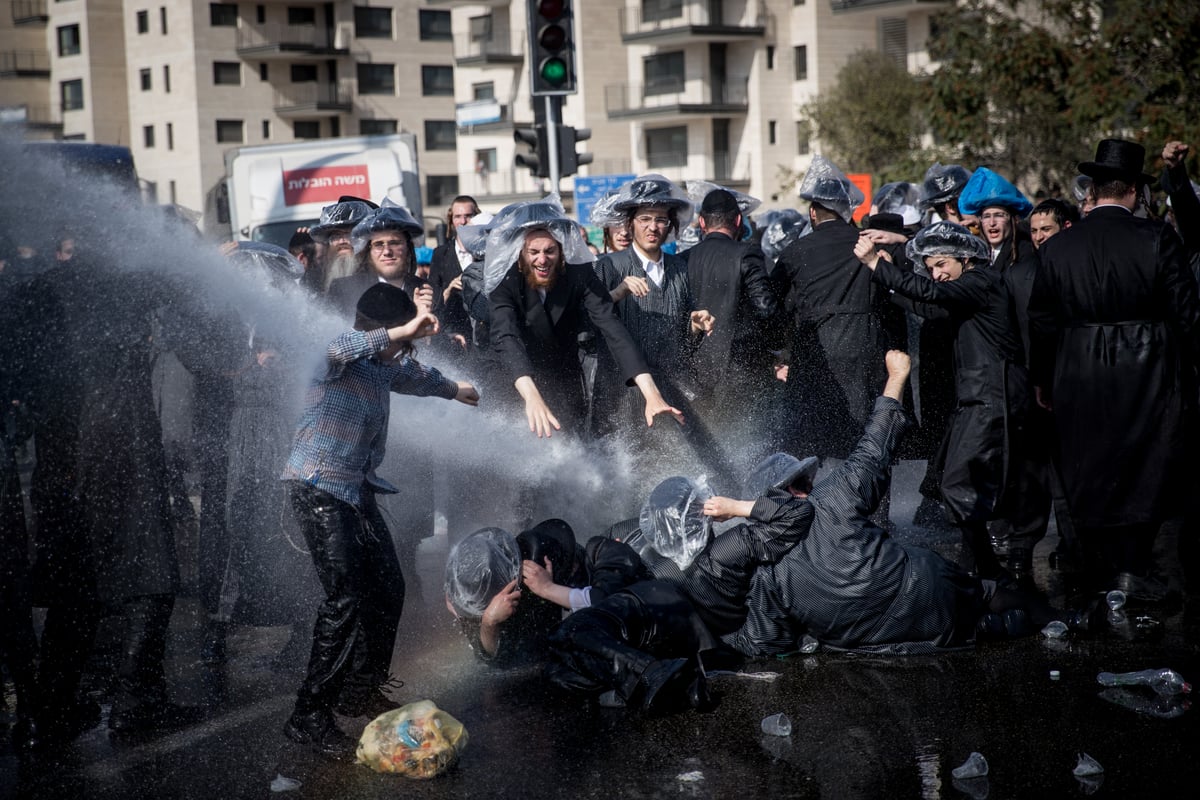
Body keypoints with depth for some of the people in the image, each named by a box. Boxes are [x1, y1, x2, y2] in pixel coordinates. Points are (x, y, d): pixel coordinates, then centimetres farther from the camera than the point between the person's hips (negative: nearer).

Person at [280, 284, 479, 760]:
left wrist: (455, 390, 52)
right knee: (345, 599, -17)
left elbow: (414, 376, 36)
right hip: (318, 488, -9)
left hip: (358, 490, 9)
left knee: (387, 588, 9)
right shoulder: (337, 358, -13)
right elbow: (338, 347, -40)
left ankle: (361, 692, 25)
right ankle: (309, 716, -14)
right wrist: (400, 331, -41)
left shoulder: (386, 365, 13)